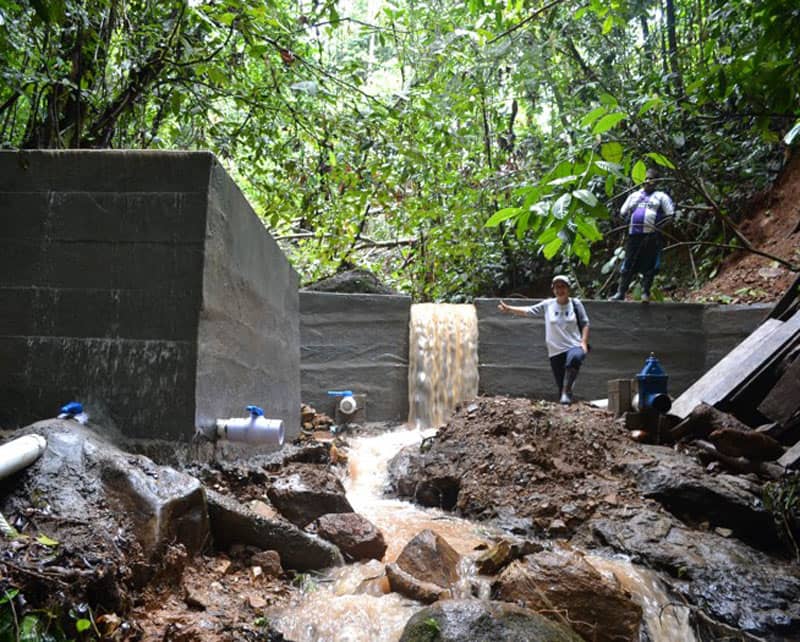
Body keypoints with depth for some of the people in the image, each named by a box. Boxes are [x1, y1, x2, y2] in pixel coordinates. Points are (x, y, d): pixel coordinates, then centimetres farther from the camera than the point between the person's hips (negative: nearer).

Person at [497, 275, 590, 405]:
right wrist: (509, 309, -1)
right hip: (555, 351, 3)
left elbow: (585, 324, 7)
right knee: (560, 385, 2)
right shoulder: (547, 305, 5)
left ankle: (566, 393, -32)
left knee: (574, 358, -38)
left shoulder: (575, 304, 3)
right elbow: (528, 310, 6)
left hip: (574, 347, -2)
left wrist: (584, 343, -3)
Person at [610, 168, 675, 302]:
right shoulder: (635, 195, 21)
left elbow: (670, 214, 3)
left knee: (649, 265, -5)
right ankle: (620, 292, 1)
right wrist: (628, 222, 10)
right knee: (628, 264, 1)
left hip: (651, 236, -3)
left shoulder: (661, 196, 10)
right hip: (634, 234, 3)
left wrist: (659, 225, -5)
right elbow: (623, 212, 24)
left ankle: (645, 292, -1)